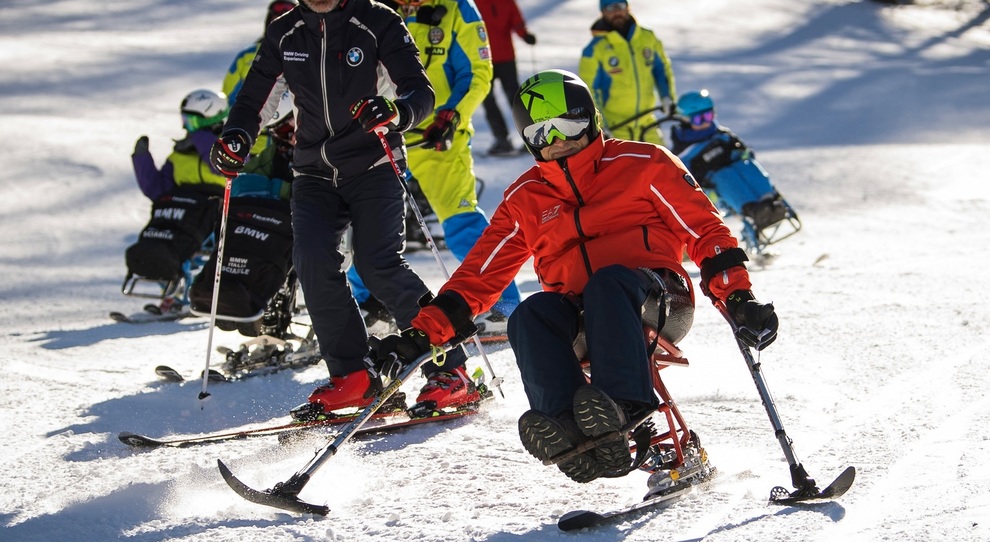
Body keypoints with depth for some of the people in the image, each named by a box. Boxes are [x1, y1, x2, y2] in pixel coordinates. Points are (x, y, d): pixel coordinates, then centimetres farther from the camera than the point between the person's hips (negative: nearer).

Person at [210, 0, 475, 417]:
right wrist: (236, 138, -8)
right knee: (312, 259, -18)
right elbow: (255, 98, 13)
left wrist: (394, 111, -34)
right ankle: (352, 376, -9)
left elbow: (422, 93, -11)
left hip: (373, 166, -4)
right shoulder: (283, 35, 7)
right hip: (314, 173, 4)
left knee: (377, 263, -19)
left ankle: (448, 366, -8)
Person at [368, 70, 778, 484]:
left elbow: (704, 228, 5)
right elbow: (479, 275, 17)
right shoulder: (525, 200, 19)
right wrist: (421, 334, 6)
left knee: (608, 280, -35)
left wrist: (737, 297, -8)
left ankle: (625, 407, -52)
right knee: (529, 316, -29)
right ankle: (571, 435, -49)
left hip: (657, 301, -3)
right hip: (579, 318, 3)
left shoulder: (642, 164, 8)